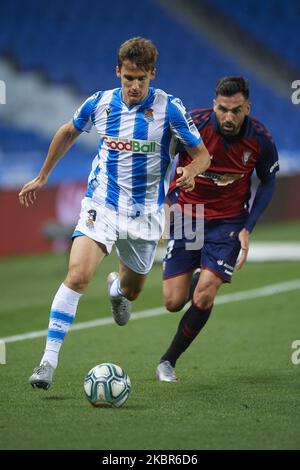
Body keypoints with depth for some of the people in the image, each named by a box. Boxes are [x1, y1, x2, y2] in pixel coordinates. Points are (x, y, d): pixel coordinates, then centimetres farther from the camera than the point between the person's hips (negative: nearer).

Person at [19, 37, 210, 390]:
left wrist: (191, 172, -28)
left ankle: (116, 288, 59)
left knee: (131, 291, 18)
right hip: (100, 205, 0)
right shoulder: (99, 104, -4)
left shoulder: (169, 108, -11)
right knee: (77, 275, -23)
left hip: (144, 214, 0)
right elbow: (68, 133, 16)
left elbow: (202, 154, -5)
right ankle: (49, 360, -21)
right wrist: (41, 177, 21)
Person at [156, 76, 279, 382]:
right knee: (173, 302, -4)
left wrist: (247, 228, -4)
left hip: (228, 221, 0)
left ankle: (168, 360, 8)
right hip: (185, 216, 0)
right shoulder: (193, 124, -21)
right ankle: (195, 281, 34)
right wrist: (166, 202, -14)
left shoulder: (261, 139, -14)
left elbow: (268, 182, 3)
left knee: (203, 300, -14)